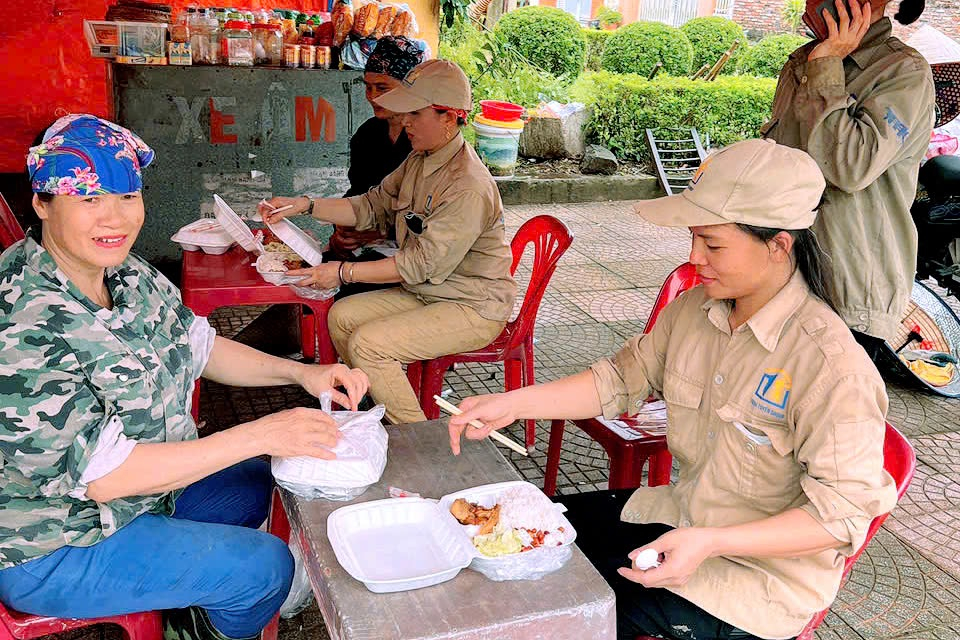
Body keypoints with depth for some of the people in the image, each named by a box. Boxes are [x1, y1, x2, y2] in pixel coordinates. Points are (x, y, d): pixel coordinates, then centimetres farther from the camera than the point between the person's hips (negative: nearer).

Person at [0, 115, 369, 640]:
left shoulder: (123, 272, -6)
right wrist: (259, 435, -33)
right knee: (264, 566, -7)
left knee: (257, 483, 20)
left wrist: (300, 372, -8)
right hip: (53, 551, -8)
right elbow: (105, 474, -32)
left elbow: (199, 346, 6)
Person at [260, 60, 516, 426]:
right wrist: (304, 205, 2)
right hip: (426, 293, 9)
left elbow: (422, 263, -26)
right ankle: (381, 404, 15)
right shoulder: (419, 161, 4)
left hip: (473, 309, -9)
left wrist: (344, 272, -22)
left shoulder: (469, 187, -26)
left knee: (367, 344, -20)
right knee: (342, 316, 1)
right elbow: (372, 206, 12)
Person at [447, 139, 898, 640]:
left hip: (762, 576, -7)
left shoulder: (831, 363, -27)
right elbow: (623, 379, 5)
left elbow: (844, 512, -24)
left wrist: (709, 542, -32)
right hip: (682, 516, 7)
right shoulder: (694, 309, -5)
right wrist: (515, 403, -5)